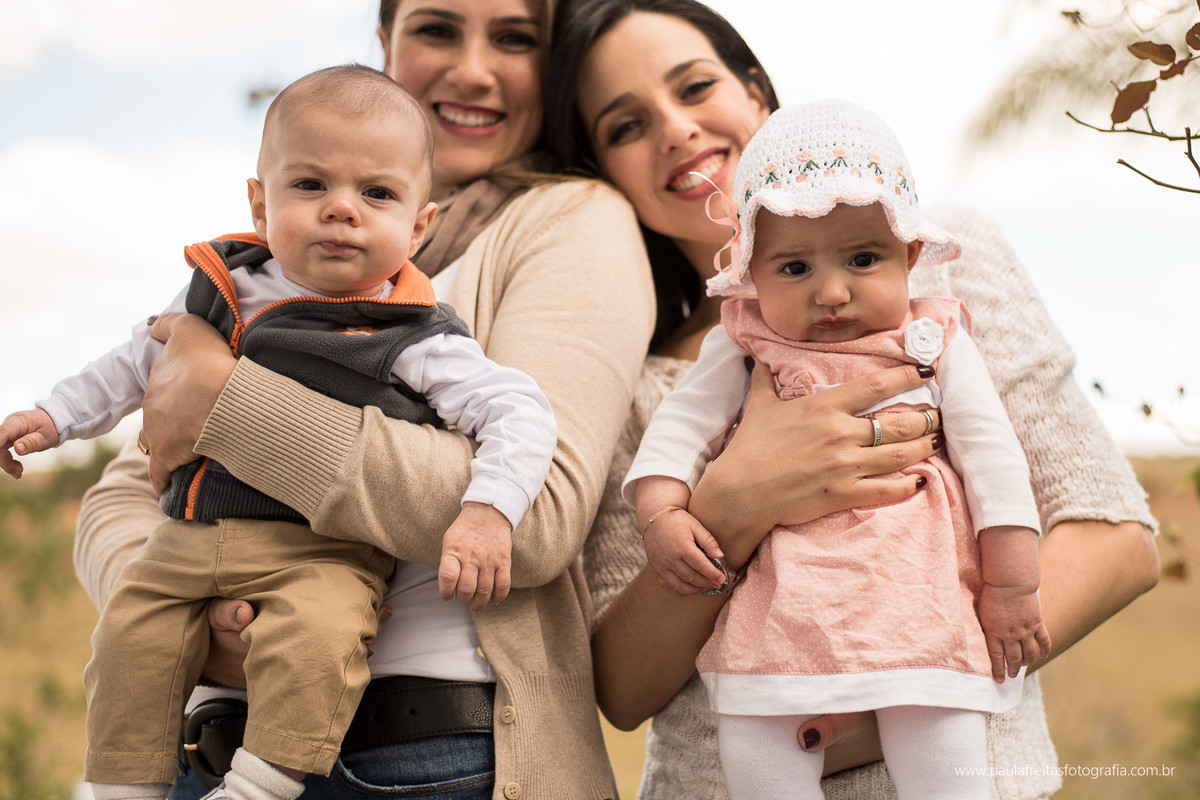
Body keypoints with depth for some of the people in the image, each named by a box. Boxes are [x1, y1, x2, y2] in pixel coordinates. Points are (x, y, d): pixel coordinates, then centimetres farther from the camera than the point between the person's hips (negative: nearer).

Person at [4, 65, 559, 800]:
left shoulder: (414, 339, -9)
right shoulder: (224, 290, 8)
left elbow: (519, 411, -13)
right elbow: (142, 360, 25)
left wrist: (489, 510, -27)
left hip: (323, 551, -5)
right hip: (189, 538, 6)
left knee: (317, 636, -30)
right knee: (131, 642, 2)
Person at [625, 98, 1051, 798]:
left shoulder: (935, 342, 5)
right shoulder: (744, 348, 7)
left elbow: (991, 452, 4)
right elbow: (680, 426, 9)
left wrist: (1012, 586, 0)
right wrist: (660, 515, -10)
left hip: (917, 582, -1)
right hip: (787, 588, 1)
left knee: (940, 743, -14)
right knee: (754, 743, -11)